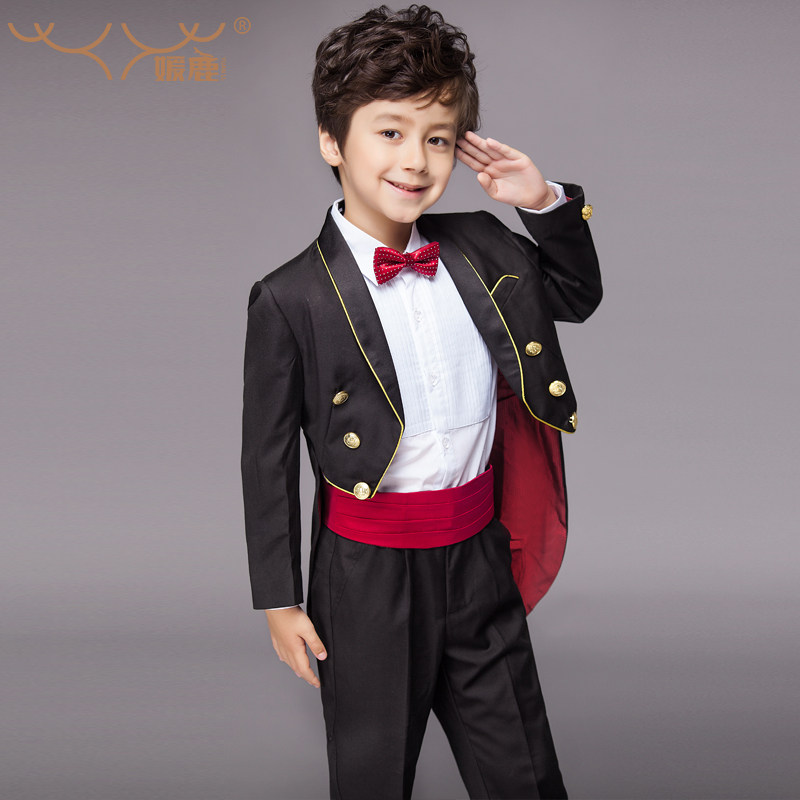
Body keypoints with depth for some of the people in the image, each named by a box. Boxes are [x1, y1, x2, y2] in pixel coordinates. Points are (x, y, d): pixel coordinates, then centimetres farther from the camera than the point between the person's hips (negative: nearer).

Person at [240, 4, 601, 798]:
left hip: (480, 555, 4)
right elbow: (267, 458, -6)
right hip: (367, 574, -3)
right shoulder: (289, 299, -12)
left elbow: (576, 298, 18)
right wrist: (278, 596, -2)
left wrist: (547, 202, 0)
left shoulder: (482, 247, 0)